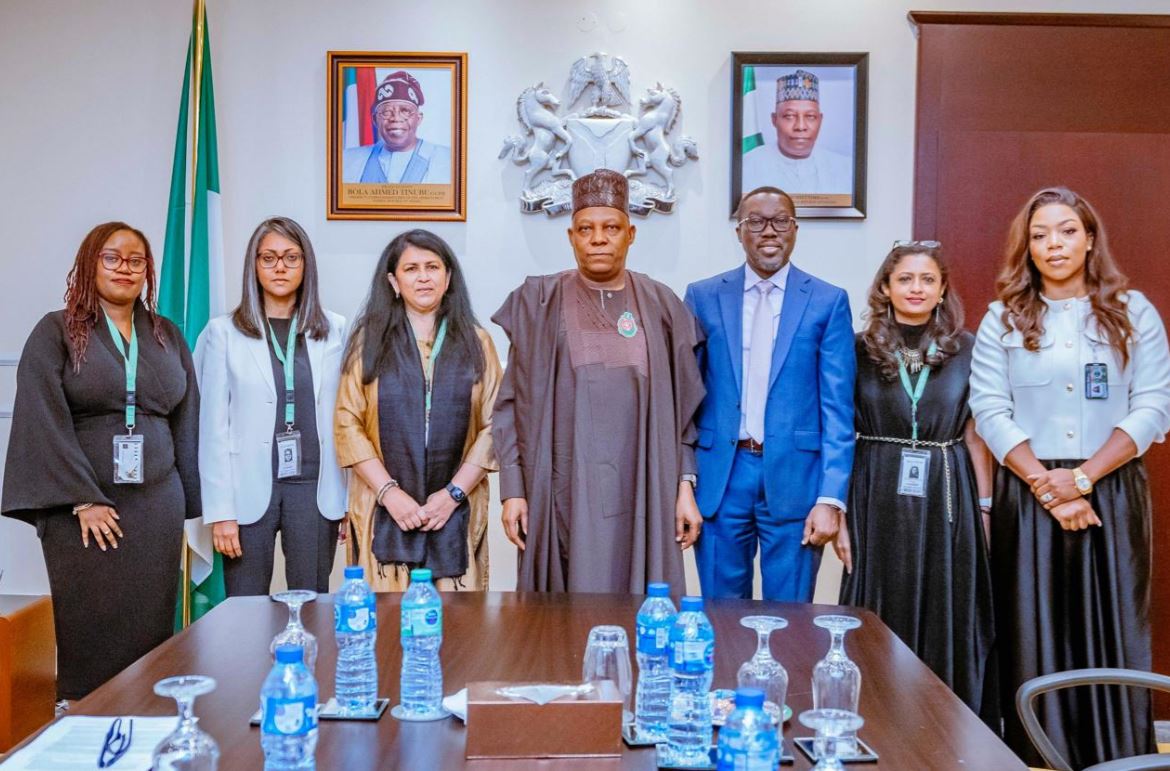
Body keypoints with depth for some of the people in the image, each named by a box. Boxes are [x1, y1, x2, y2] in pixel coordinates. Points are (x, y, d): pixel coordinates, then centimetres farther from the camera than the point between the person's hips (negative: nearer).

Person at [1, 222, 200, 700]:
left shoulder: (167, 336, 12)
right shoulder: (56, 332, 2)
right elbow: (44, 421, -7)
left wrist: (192, 504, 8)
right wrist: (84, 500, -13)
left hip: (158, 505, 3)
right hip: (83, 507, -3)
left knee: (151, 628, 4)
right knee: (89, 629, 0)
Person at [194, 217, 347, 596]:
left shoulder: (335, 331, 6)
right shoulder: (223, 332, 2)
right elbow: (213, 427, 0)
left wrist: (353, 499, 1)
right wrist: (220, 511, -5)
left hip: (314, 489, 1)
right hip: (249, 490, -1)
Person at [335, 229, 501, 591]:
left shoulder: (475, 342, 8)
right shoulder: (369, 340, 6)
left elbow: (493, 425, 2)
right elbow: (347, 423, 0)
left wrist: (454, 493, -7)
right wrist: (390, 492, -8)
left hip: (456, 513, 1)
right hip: (383, 512, 0)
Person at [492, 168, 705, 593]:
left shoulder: (660, 305, 6)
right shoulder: (538, 302, 3)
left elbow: (684, 406, 8)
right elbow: (511, 403, 2)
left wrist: (685, 487, 2)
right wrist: (513, 490, -3)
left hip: (641, 493, 1)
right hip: (564, 491, -1)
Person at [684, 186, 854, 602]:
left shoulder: (828, 301, 1)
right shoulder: (703, 296, 6)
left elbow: (837, 407, -2)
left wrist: (830, 498, -8)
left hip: (794, 477, -1)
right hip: (719, 476, 1)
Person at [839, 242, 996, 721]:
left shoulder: (966, 349, 4)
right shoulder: (861, 349, 3)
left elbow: (975, 434, 5)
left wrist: (985, 505, 1)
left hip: (946, 497, 0)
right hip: (879, 498, 0)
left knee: (947, 613, 6)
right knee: (883, 611, 6)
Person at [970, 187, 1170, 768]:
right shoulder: (1003, 319, 7)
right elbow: (990, 412, -2)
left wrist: (1083, 477, -12)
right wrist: (1046, 485, -12)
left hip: (1112, 494, 0)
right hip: (1029, 497, 0)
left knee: (1112, 634, 2)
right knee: (1034, 636, 3)